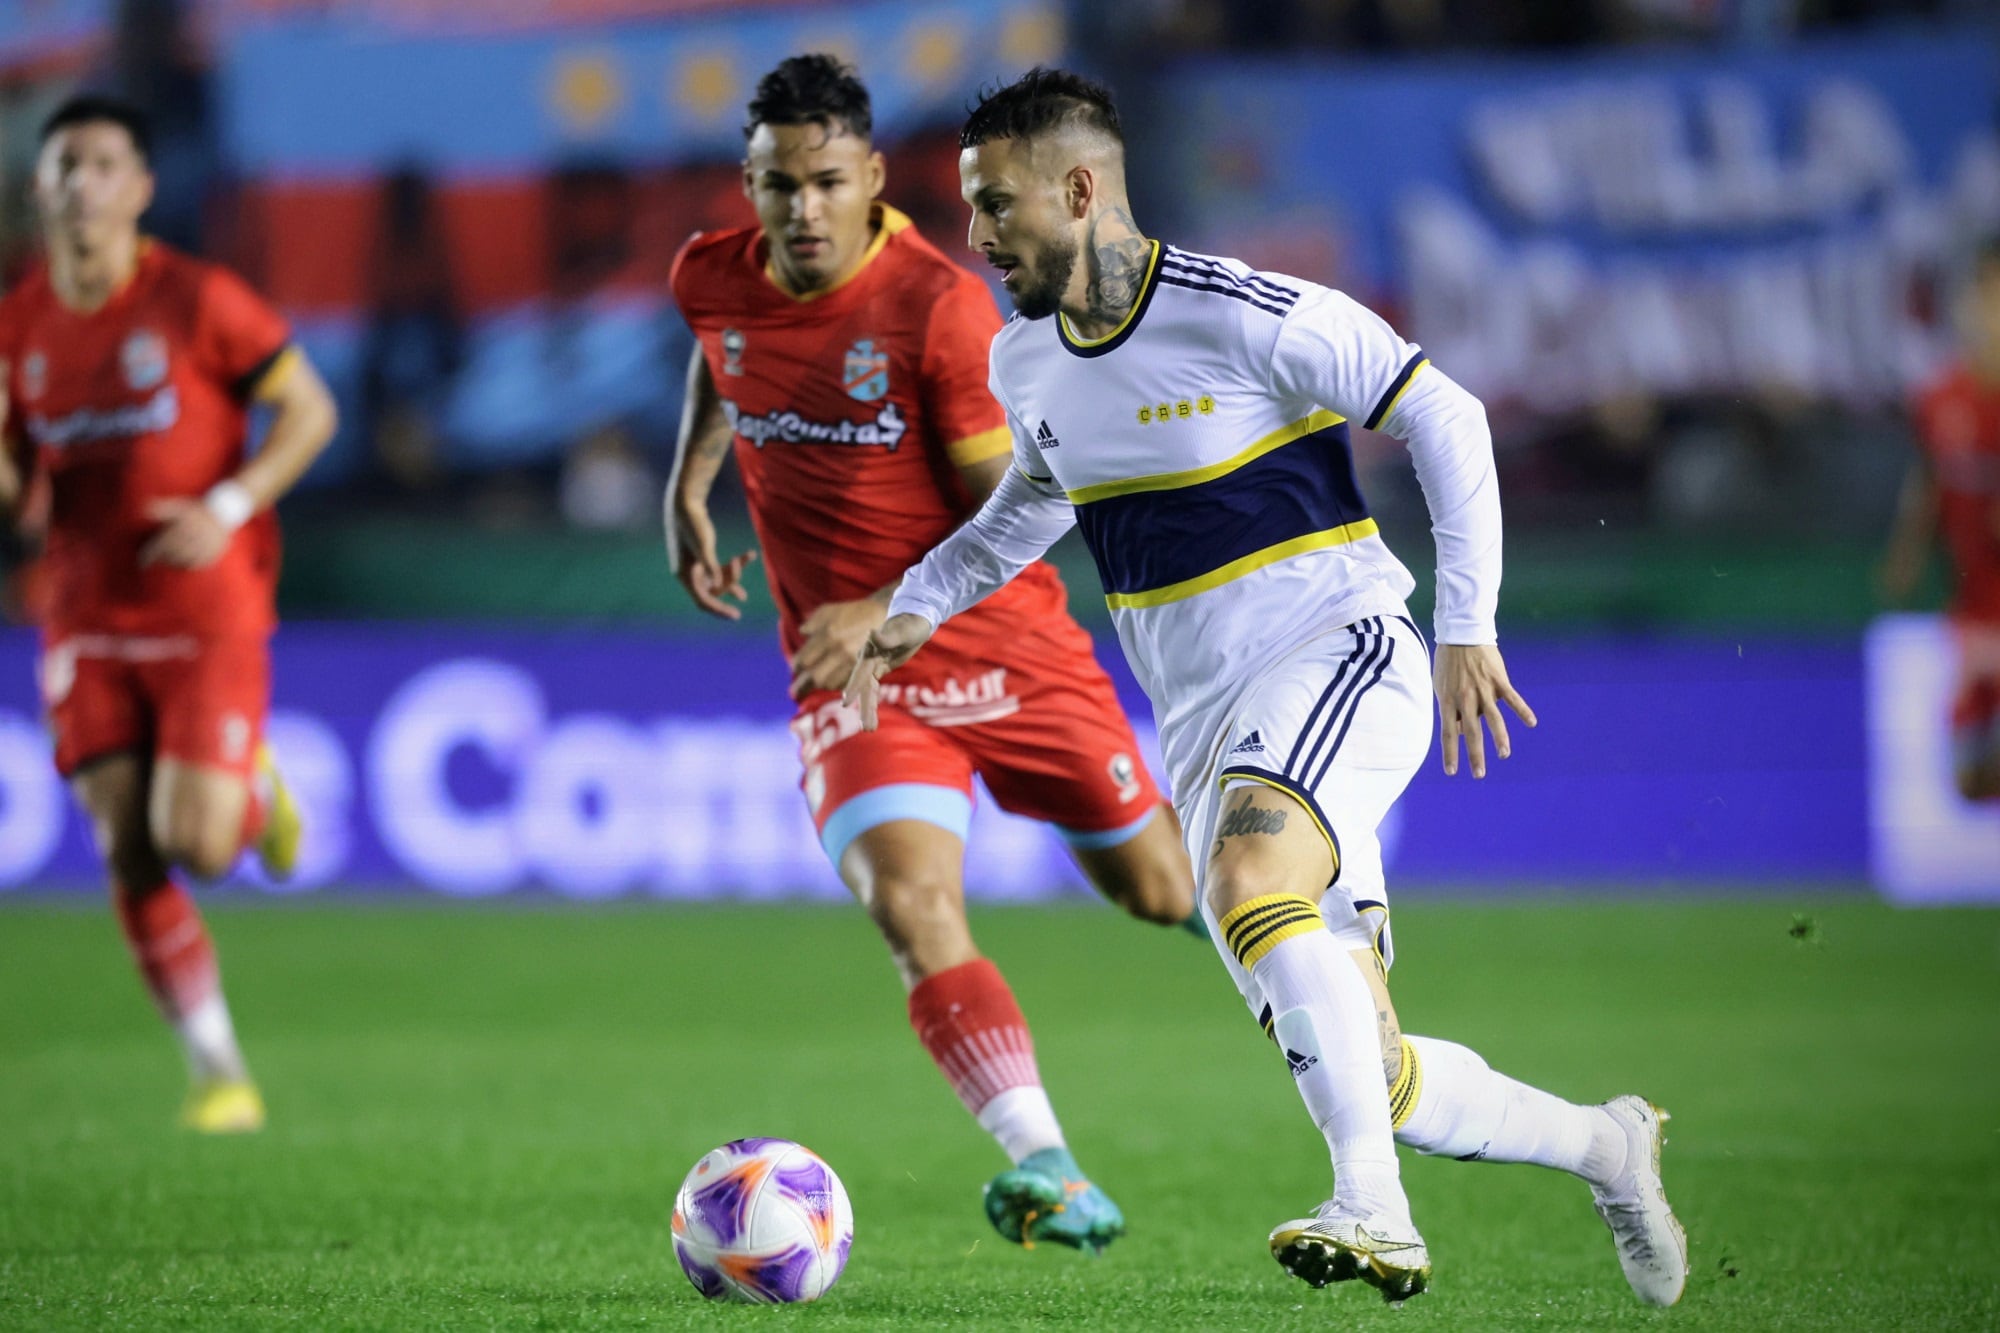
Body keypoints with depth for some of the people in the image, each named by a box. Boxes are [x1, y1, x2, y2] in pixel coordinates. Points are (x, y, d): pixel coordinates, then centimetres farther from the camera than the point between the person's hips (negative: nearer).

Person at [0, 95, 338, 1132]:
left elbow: (310, 411, -2)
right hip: (88, 619, 4)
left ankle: (253, 794, 22)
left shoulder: (196, 300, -8)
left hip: (206, 612, -4)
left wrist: (227, 509, -14)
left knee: (194, 843, -15)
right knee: (129, 859, -3)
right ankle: (217, 1070, 9)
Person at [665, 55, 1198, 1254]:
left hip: (1005, 645, -2)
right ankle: (1047, 1172, -30)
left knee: (1154, 888, 13)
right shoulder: (714, 279, -5)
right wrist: (689, 485, 11)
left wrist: (889, 615, -27)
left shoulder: (939, 307, -20)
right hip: (849, 666, 2)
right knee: (912, 906, -23)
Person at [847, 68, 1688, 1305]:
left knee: (1247, 879, -37)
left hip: (1339, 655, -7)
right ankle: (1605, 1145, 24)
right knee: (1371, 1076, 0)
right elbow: (1036, 499, 29)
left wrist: (1467, 627, -10)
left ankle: (1376, 1208, -40)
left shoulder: (1249, 317, -14)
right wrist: (917, 606, 14)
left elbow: (1445, 417, -7)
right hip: (1204, 723, 7)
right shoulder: (1025, 366, 8)